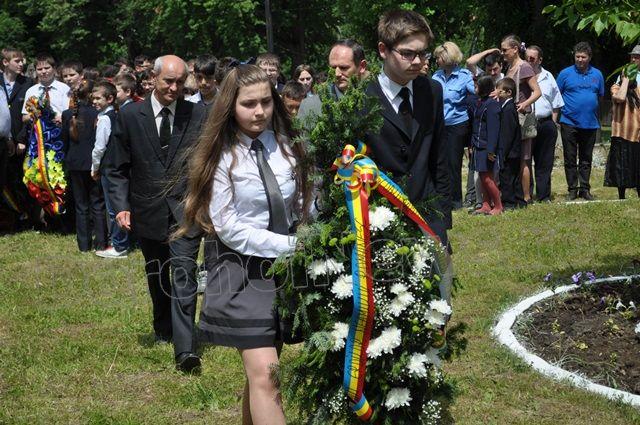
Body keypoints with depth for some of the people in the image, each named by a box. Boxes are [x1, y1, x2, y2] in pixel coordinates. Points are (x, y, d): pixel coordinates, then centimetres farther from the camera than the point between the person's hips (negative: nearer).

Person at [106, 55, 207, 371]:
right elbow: (117, 168, 2)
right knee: (157, 277, 19)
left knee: (184, 278, -12)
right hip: (148, 212, 2)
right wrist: (121, 205, -9)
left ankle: (184, 349, -13)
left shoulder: (197, 114, -3)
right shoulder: (129, 116, -2)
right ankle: (163, 330, 41)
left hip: (185, 210, -2)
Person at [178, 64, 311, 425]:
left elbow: (302, 206, 8)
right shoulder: (222, 157, -9)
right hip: (242, 271, -4)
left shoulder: (285, 145, 4)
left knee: (262, 371, 12)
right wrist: (291, 246, -16)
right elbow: (229, 227, -13)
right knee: (265, 376, -11)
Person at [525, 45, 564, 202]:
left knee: (544, 163, 6)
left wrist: (553, 122, 7)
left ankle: (544, 195, 12)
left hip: (546, 124, 3)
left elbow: (556, 103, 15)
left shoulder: (548, 77, 13)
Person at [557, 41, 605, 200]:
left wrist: (591, 110, 10)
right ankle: (572, 189, 9)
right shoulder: (565, 73, -1)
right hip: (569, 123, -2)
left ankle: (585, 189, 15)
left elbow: (600, 96, 17)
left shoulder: (597, 74, 7)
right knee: (570, 159, 3)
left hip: (590, 123, 2)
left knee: (586, 159, 8)